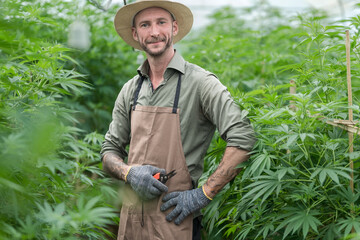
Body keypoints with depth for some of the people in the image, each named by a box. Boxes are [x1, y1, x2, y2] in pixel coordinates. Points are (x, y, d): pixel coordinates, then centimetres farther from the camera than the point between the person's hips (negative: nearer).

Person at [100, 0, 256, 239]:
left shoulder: (199, 81, -10)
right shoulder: (130, 89, 7)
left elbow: (243, 139, -18)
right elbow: (110, 150, 13)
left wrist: (203, 194, -17)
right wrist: (129, 173, -9)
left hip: (175, 220, -5)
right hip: (131, 216, 5)